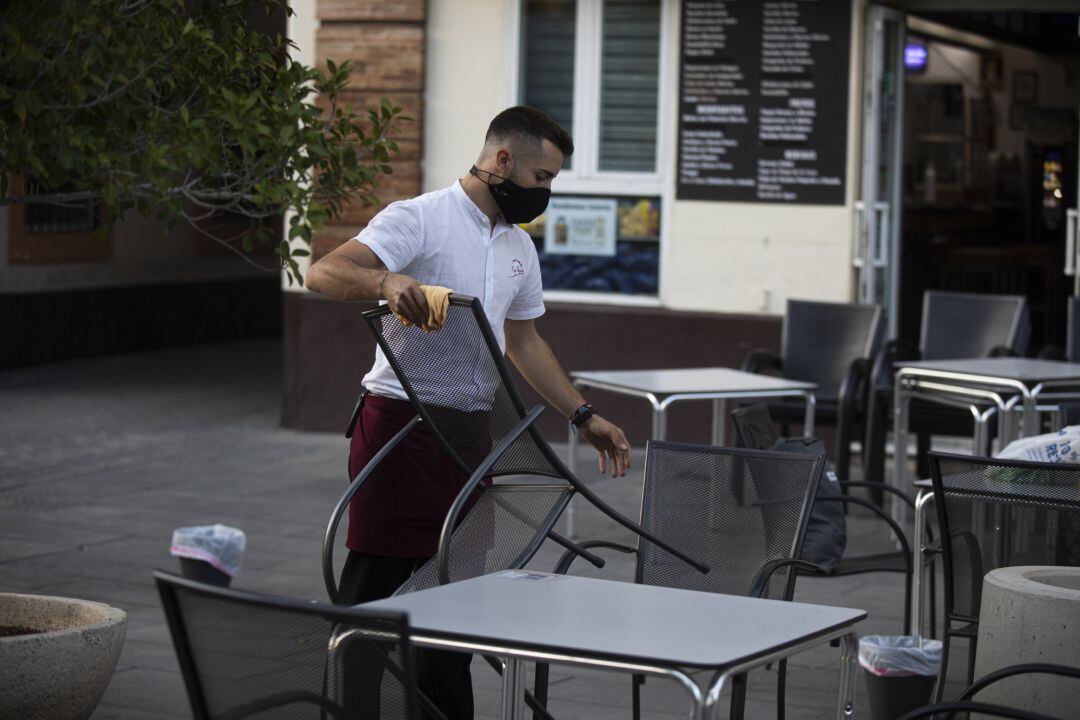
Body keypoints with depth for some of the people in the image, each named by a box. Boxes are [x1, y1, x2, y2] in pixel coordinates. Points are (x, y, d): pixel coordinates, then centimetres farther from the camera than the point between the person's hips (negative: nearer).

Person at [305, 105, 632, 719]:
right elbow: (325, 274, -23)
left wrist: (584, 416, 25)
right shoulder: (419, 219, -10)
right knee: (375, 595, -5)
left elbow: (523, 343, 28)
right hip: (400, 423, -8)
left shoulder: (520, 248, 16)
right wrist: (387, 281, -43)